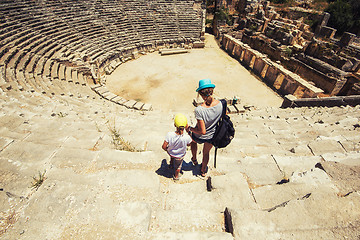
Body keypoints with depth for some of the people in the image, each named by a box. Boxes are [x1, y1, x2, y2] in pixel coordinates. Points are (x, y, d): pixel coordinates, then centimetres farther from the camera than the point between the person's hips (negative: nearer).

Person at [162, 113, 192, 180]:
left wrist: (166, 149, -1)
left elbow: (164, 146, -25)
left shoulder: (169, 135, -35)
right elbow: (188, 144, -13)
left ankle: (171, 164, 60)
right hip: (180, 156, -1)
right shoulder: (187, 137, -37)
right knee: (178, 166, 31)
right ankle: (176, 176, 59)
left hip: (170, 153, 1)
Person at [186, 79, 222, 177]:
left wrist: (189, 128, -14)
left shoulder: (199, 110, -36)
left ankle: (194, 160, 58)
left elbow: (202, 131, -30)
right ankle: (203, 171, 60)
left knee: (193, 140, 37)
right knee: (206, 152, 33)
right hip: (212, 137, 3)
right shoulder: (221, 104, -22)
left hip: (200, 137, -3)